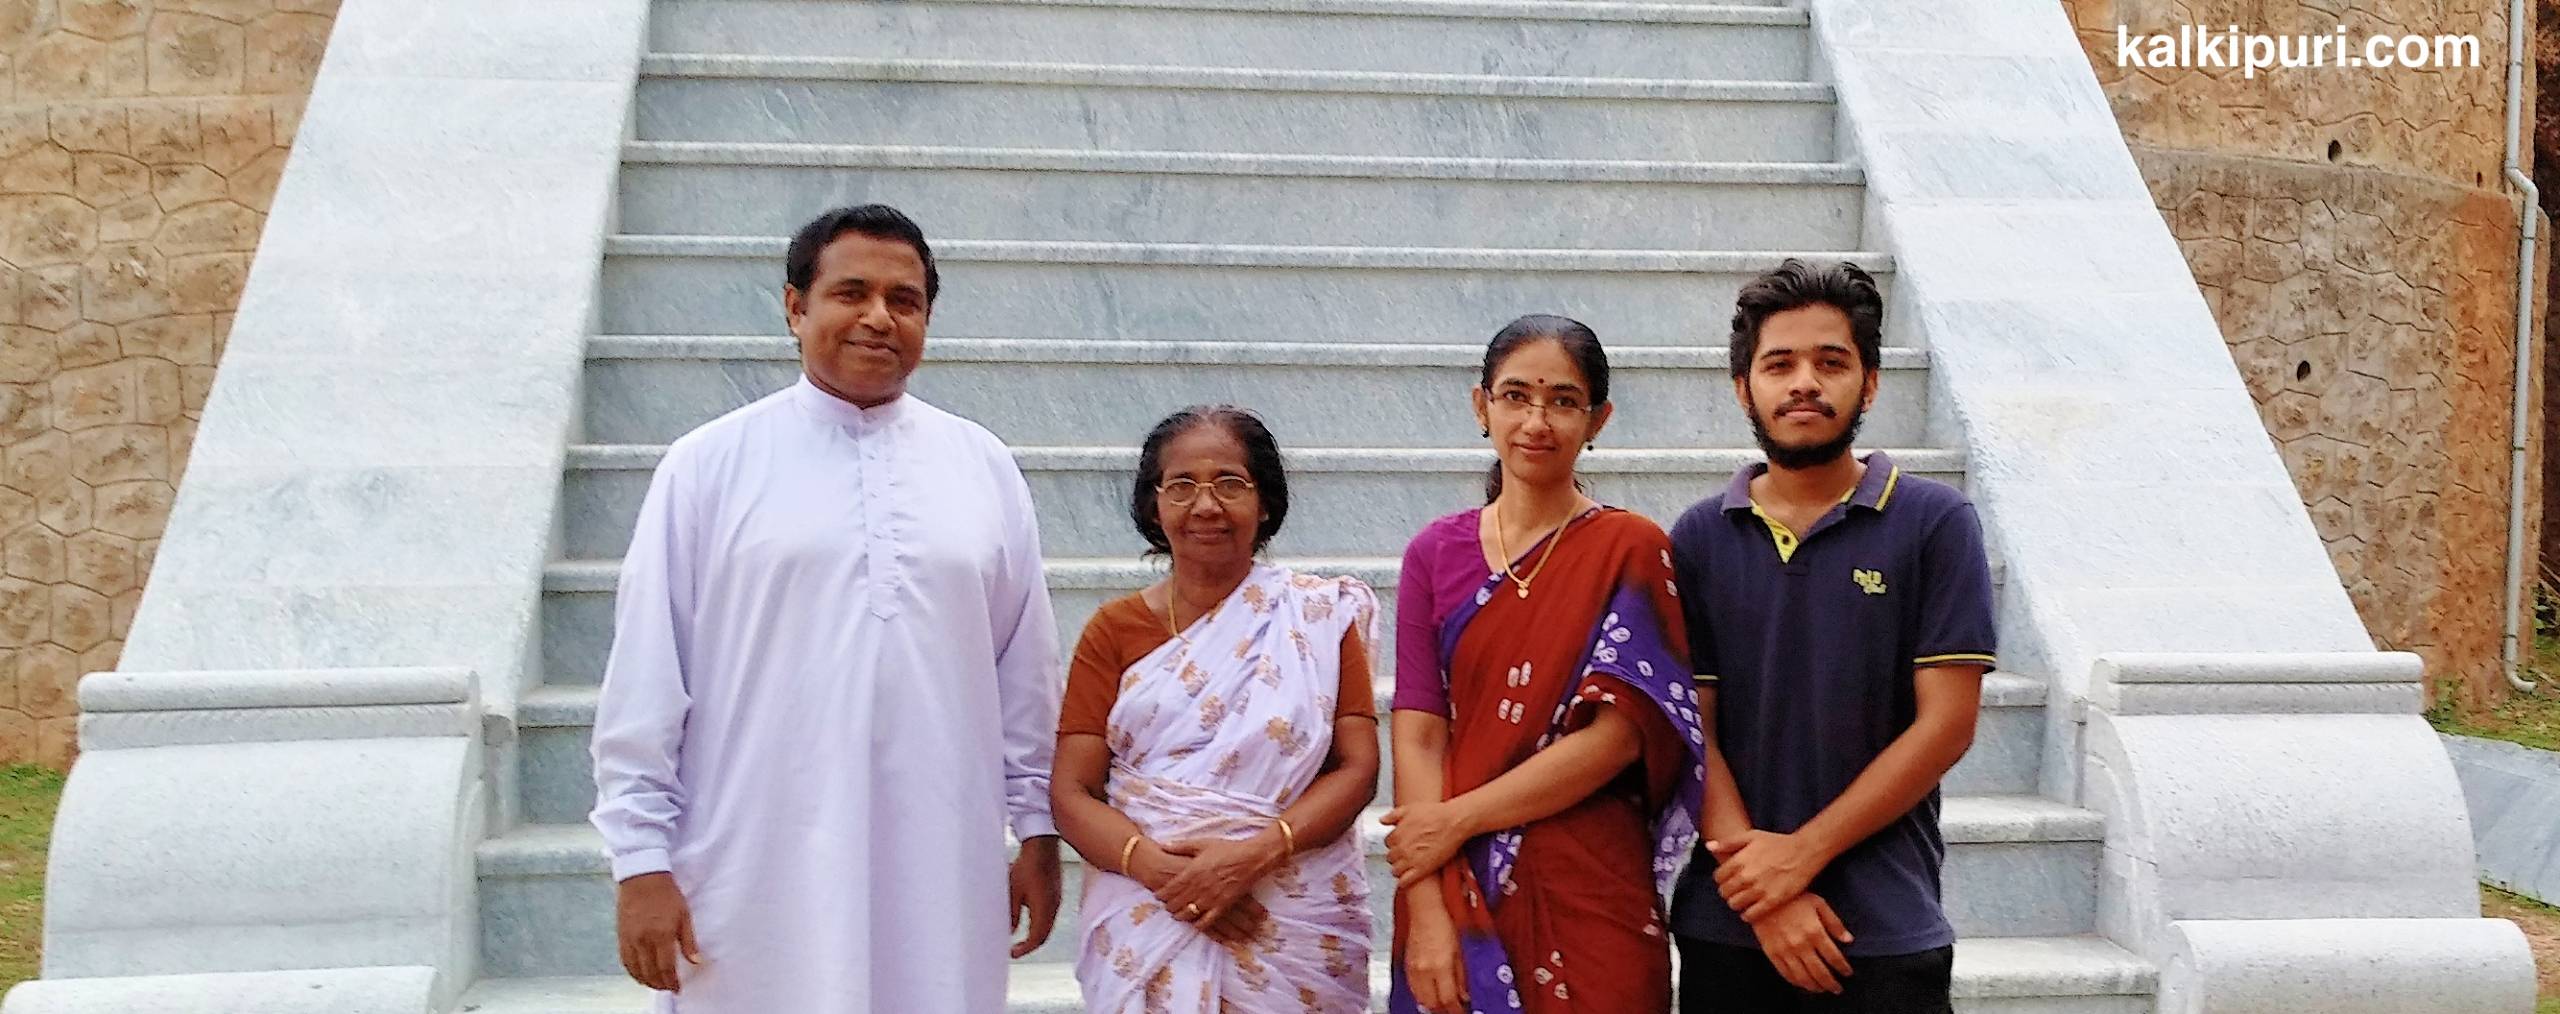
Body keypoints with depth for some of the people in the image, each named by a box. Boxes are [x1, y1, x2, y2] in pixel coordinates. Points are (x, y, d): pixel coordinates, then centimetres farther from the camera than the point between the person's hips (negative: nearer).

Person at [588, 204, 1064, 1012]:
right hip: (763, 882, -2)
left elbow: (1025, 670, 10)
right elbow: (646, 678, -1)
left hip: (939, 880, 2)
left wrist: (1038, 829, 10)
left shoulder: (983, 467, 8)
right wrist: (641, 859, -4)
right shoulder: (709, 465, 0)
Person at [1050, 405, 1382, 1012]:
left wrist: (1255, 853, -19)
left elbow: (1357, 768, -4)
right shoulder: (1116, 629, 4)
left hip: (1296, 927, 0)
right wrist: (1157, 868, -19)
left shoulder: (1320, 615, 2)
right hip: (1147, 926, 1)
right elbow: (1072, 793, -1)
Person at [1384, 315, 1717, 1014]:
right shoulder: (1436, 554, 4)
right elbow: (1418, 735, -3)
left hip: (1590, 896, -2)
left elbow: (1619, 733, -11)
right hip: (1454, 887, 2)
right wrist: (1426, 909, -12)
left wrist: (1458, 818, -11)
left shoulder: (1628, 550, -3)